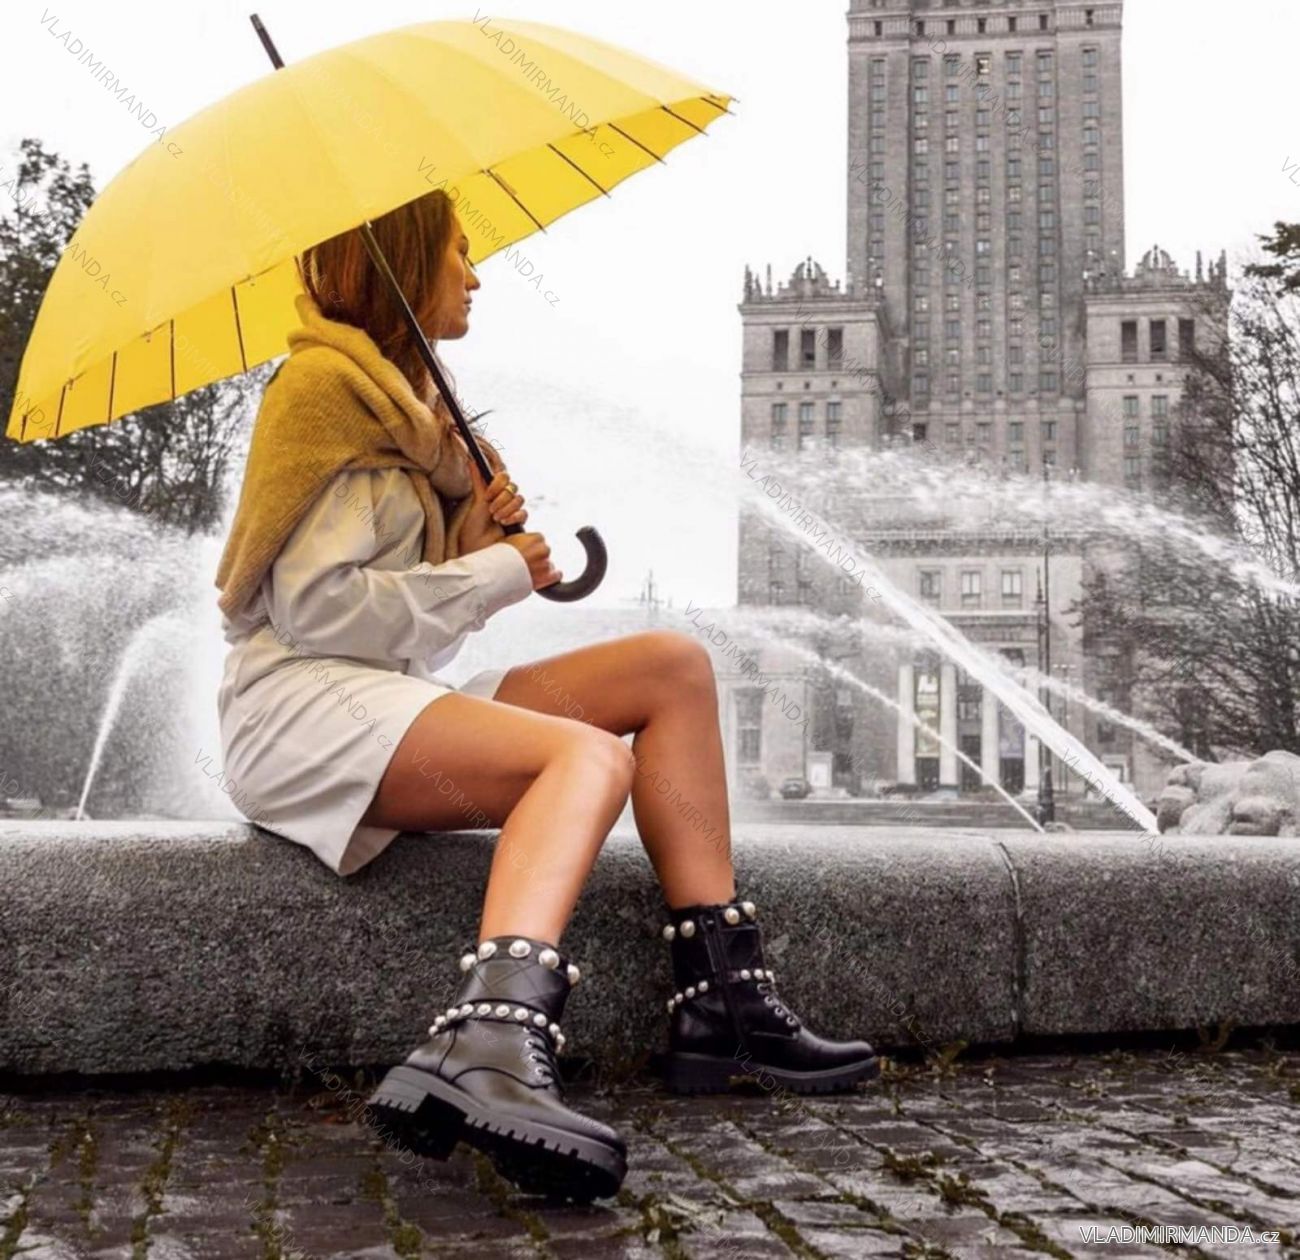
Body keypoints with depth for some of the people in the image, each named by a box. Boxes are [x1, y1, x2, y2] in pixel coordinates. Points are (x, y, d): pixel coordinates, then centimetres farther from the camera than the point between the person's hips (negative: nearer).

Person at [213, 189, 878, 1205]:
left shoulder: (407, 397, 24)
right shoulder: (325, 382, -5)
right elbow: (317, 606, -16)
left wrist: (473, 538, -1)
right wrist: (498, 572, -8)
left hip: (396, 697, 9)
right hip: (302, 705, -9)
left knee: (673, 664, -2)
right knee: (588, 754, -31)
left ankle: (723, 1000, -11)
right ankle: (489, 1047, -54)